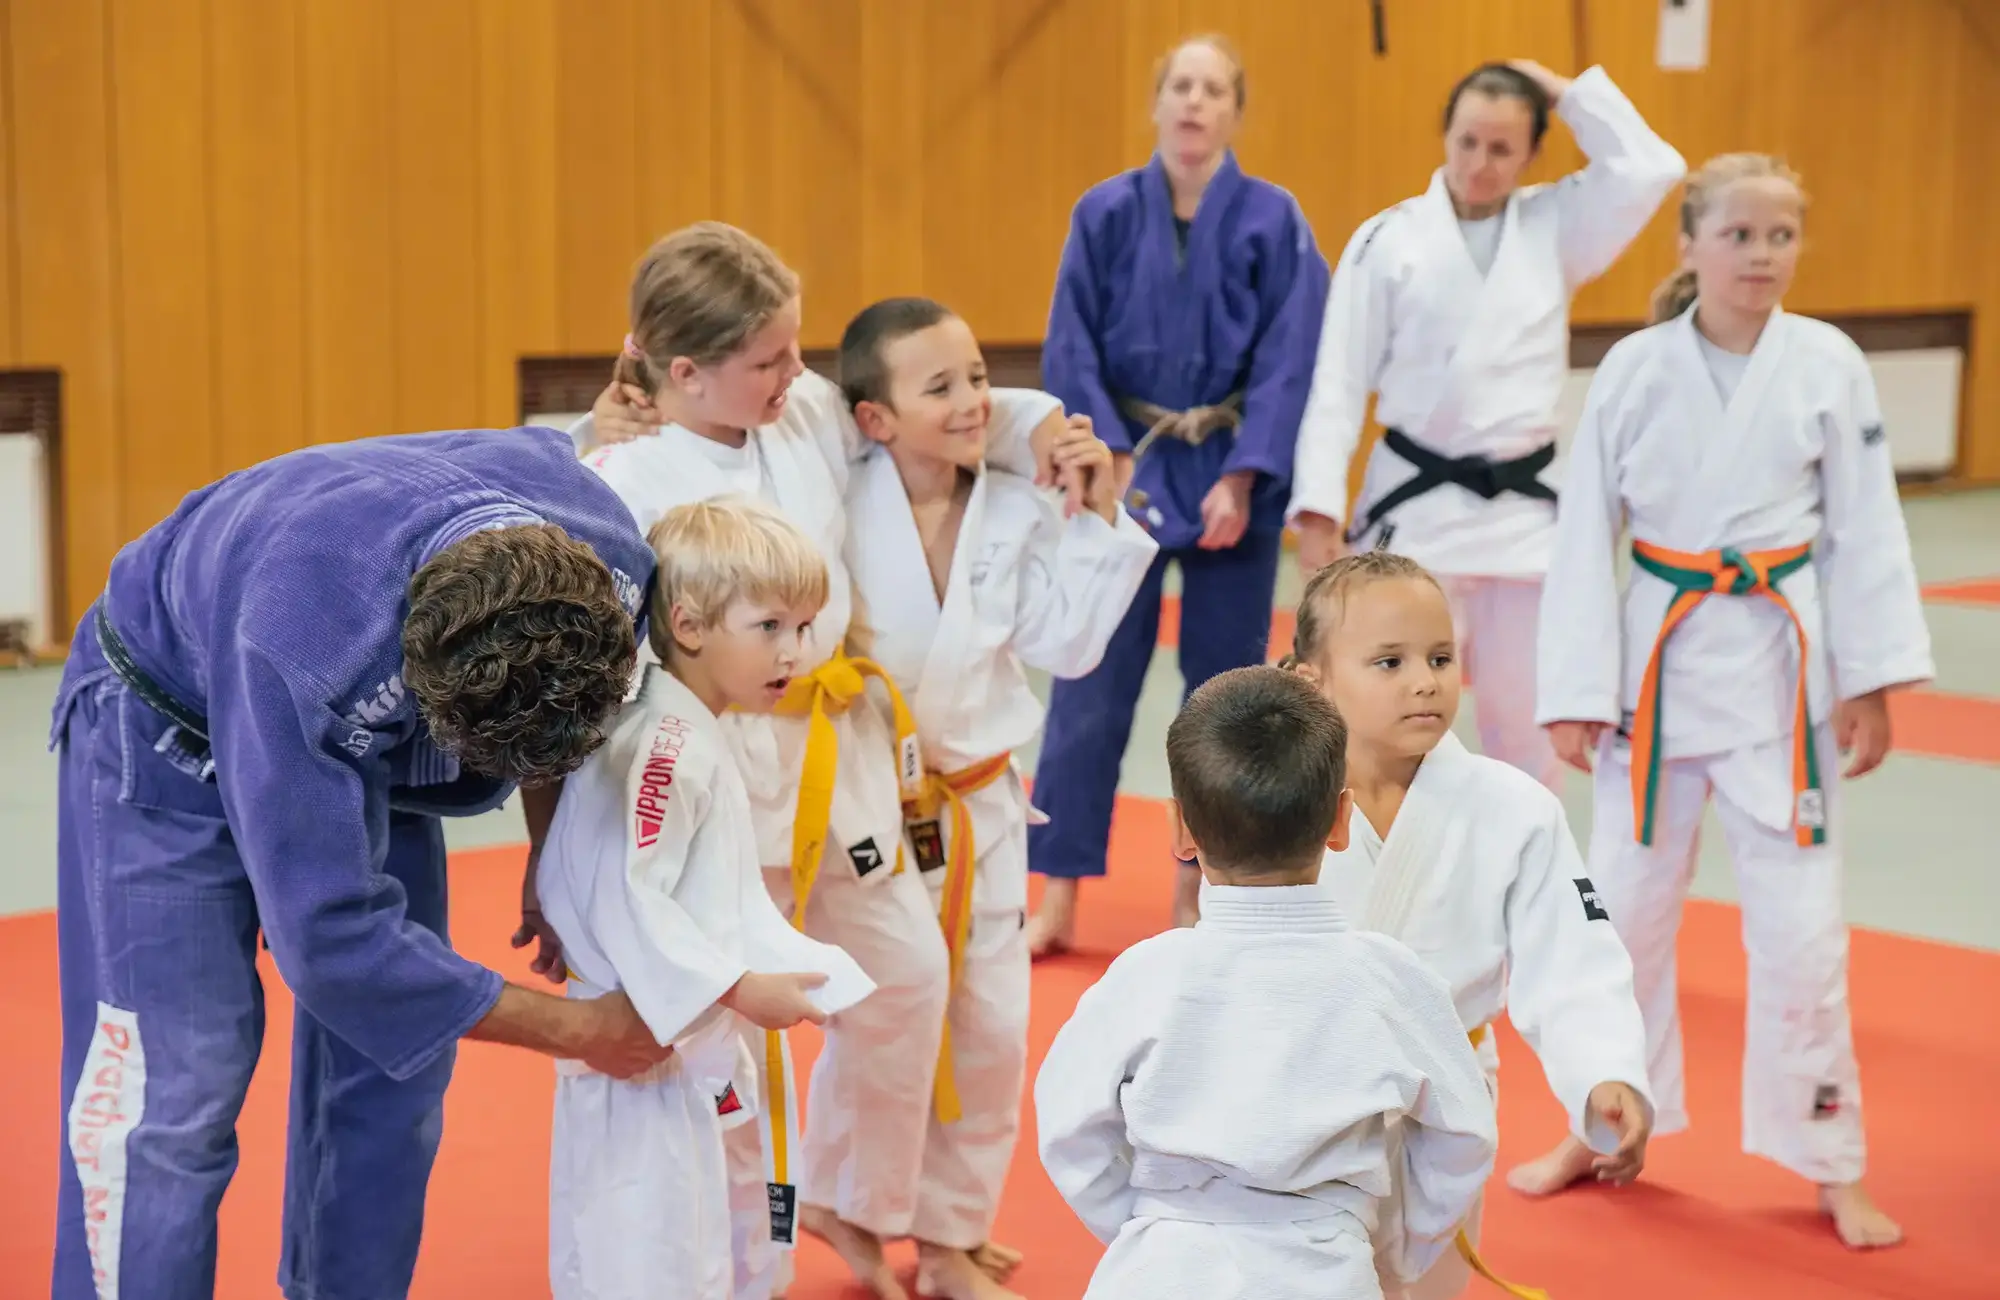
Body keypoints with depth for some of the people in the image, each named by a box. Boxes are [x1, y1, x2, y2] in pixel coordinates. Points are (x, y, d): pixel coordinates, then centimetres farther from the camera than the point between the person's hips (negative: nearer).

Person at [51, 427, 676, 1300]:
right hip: (172, 726, -5)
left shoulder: (613, 563, -28)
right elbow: (326, 931, -36)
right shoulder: (303, 642, -45)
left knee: (390, 1073, 5)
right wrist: (575, 1029, -28)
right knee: (169, 1096, -10)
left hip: (366, 735, 6)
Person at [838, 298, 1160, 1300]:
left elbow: (1067, 642, 0)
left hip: (978, 804, 5)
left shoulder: (1014, 512, -2)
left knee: (989, 1031, 12)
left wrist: (1098, 517, -7)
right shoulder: (838, 509, -15)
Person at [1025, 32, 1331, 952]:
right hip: (1125, 468, 0)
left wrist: (1240, 478, -14)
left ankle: (1195, 892, 22)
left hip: (1233, 473, 0)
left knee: (1222, 687, 8)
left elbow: (1288, 361, -6)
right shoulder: (1105, 213, -1)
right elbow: (1072, 349, -2)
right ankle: (1059, 898, 6)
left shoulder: (1274, 221, -4)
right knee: (1092, 687, -1)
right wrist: (1108, 459, -12)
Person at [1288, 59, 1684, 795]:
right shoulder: (1387, 240, -2)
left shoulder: (1554, 226, 5)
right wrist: (1318, 507, -11)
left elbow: (1650, 171, -8)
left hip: (1523, 512, 2)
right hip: (1415, 510, -2)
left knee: (1526, 727, 11)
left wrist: (1566, 93, -3)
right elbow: (1339, 383, -4)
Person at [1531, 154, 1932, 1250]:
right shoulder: (1633, 369, -4)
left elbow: (1864, 531, 0)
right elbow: (1587, 535, -2)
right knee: (1624, 908, 11)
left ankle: (1830, 1165, 17)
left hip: (1780, 665, -1)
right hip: (1659, 659, 1)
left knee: (1799, 926, 1)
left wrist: (1872, 683, -2)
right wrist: (1575, 693, -4)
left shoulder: (1827, 364, -4)